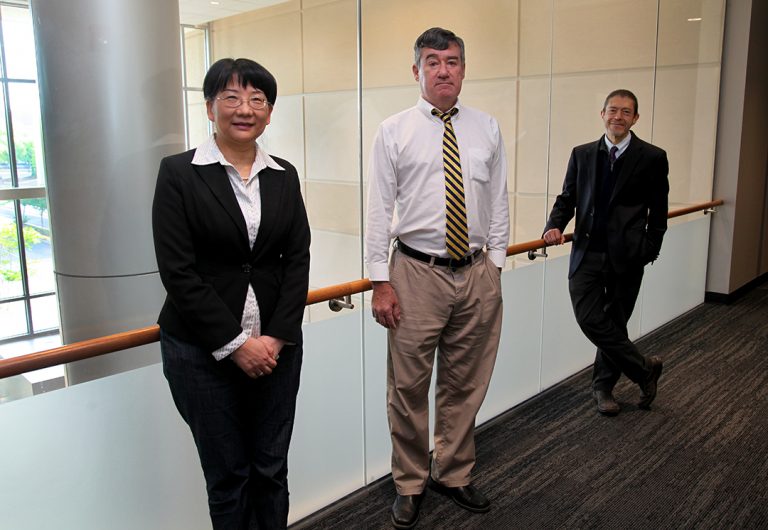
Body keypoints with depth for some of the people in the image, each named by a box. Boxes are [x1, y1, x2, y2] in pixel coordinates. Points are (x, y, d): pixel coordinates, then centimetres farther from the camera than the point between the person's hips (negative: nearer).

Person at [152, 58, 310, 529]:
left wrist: (276, 336, -7)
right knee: (227, 475, 11)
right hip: (202, 349, -3)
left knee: (272, 469, 13)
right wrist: (235, 344, -13)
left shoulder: (284, 176, 6)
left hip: (276, 345, 3)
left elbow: (298, 259, 3)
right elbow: (178, 271, -11)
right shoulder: (179, 173, -5)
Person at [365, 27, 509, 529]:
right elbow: (379, 209, -2)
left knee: (465, 385, 14)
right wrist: (382, 281, -7)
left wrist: (496, 266, 6)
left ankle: (454, 474, 35)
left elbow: (499, 201, 10)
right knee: (409, 387, 6)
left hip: (477, 274, 3)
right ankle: (411, 483, 27)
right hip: (416, 274, -2)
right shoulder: (394, 131, 0)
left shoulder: (488, 129, 8)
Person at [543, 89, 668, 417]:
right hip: (587, 253, 2)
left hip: (626, 257, -2)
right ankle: (644, 369, 16)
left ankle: (603, 386, 30)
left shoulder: (652, 158, 1)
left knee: (614, 322, 8)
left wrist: (648, 251, 1)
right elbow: (567, 198, 10)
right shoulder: (582, 155, 9)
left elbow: (658, 212, 5)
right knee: (588, 319, -6)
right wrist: (555, 227, -8)